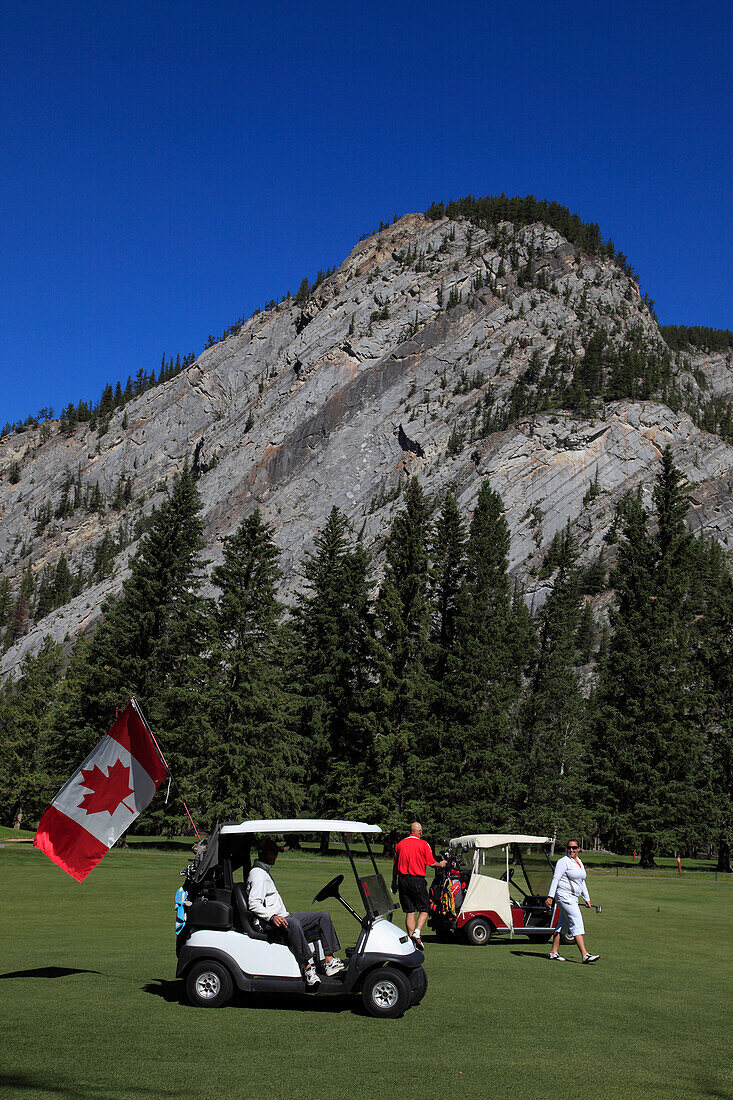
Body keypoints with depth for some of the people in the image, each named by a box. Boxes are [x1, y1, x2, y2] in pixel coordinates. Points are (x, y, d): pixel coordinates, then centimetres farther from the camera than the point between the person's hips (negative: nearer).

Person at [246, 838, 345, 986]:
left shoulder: (265, 873, 24)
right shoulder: (257, 874, -10)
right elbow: (253, 904, -21)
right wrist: (272, 917, -31)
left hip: (281, 917, 10)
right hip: (267, 924, -10)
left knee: (323, 915, 1)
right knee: (292, 923, -42)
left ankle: (330, 961, -9)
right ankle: (308, 966, -41)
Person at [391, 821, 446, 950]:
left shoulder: (400, 844, 9)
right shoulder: (423, 844, -4)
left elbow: (395, 865, 13)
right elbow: (431, 863, -4)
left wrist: (394, 882, 22)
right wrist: (440, 864, 17)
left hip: (403, 879, 4)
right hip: (417, 880, -4)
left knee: (409, 912, 7)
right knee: (424, 910, 7)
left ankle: (412, 940, 5)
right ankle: (417, 932, -14)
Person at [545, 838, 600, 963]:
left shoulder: (579, 863, 16)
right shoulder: (563, 862, -9)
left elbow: (582, 882, 25)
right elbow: (555, 879, -13)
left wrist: (587, 899, 23)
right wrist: (550, 896, -19)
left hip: (573, 898, 8)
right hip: (564, 896, -8)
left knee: (563, 924, 9)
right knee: (577, 924, -13)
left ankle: (554, 952, 14)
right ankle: (584, 955, -16)